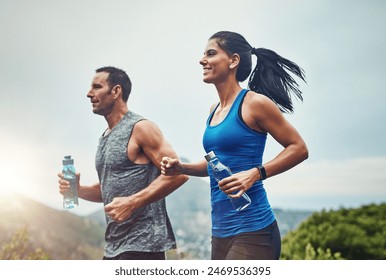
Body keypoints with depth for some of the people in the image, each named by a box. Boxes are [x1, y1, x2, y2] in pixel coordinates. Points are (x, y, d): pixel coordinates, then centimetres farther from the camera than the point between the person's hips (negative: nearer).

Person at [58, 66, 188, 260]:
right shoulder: (105, 138, 16)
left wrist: (132, 202, -24)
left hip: (141, 244, -9)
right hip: (114, 246, 9)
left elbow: (178, 173, -17)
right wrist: (78, 190, 5)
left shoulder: (140, 128, -10)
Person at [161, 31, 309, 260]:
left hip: (252, 232, -8)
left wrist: (255, 173, -18)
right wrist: (182, 168, 7)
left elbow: (299, 148, -6)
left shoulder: (254, 103, -8)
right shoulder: (214, 110, 13)